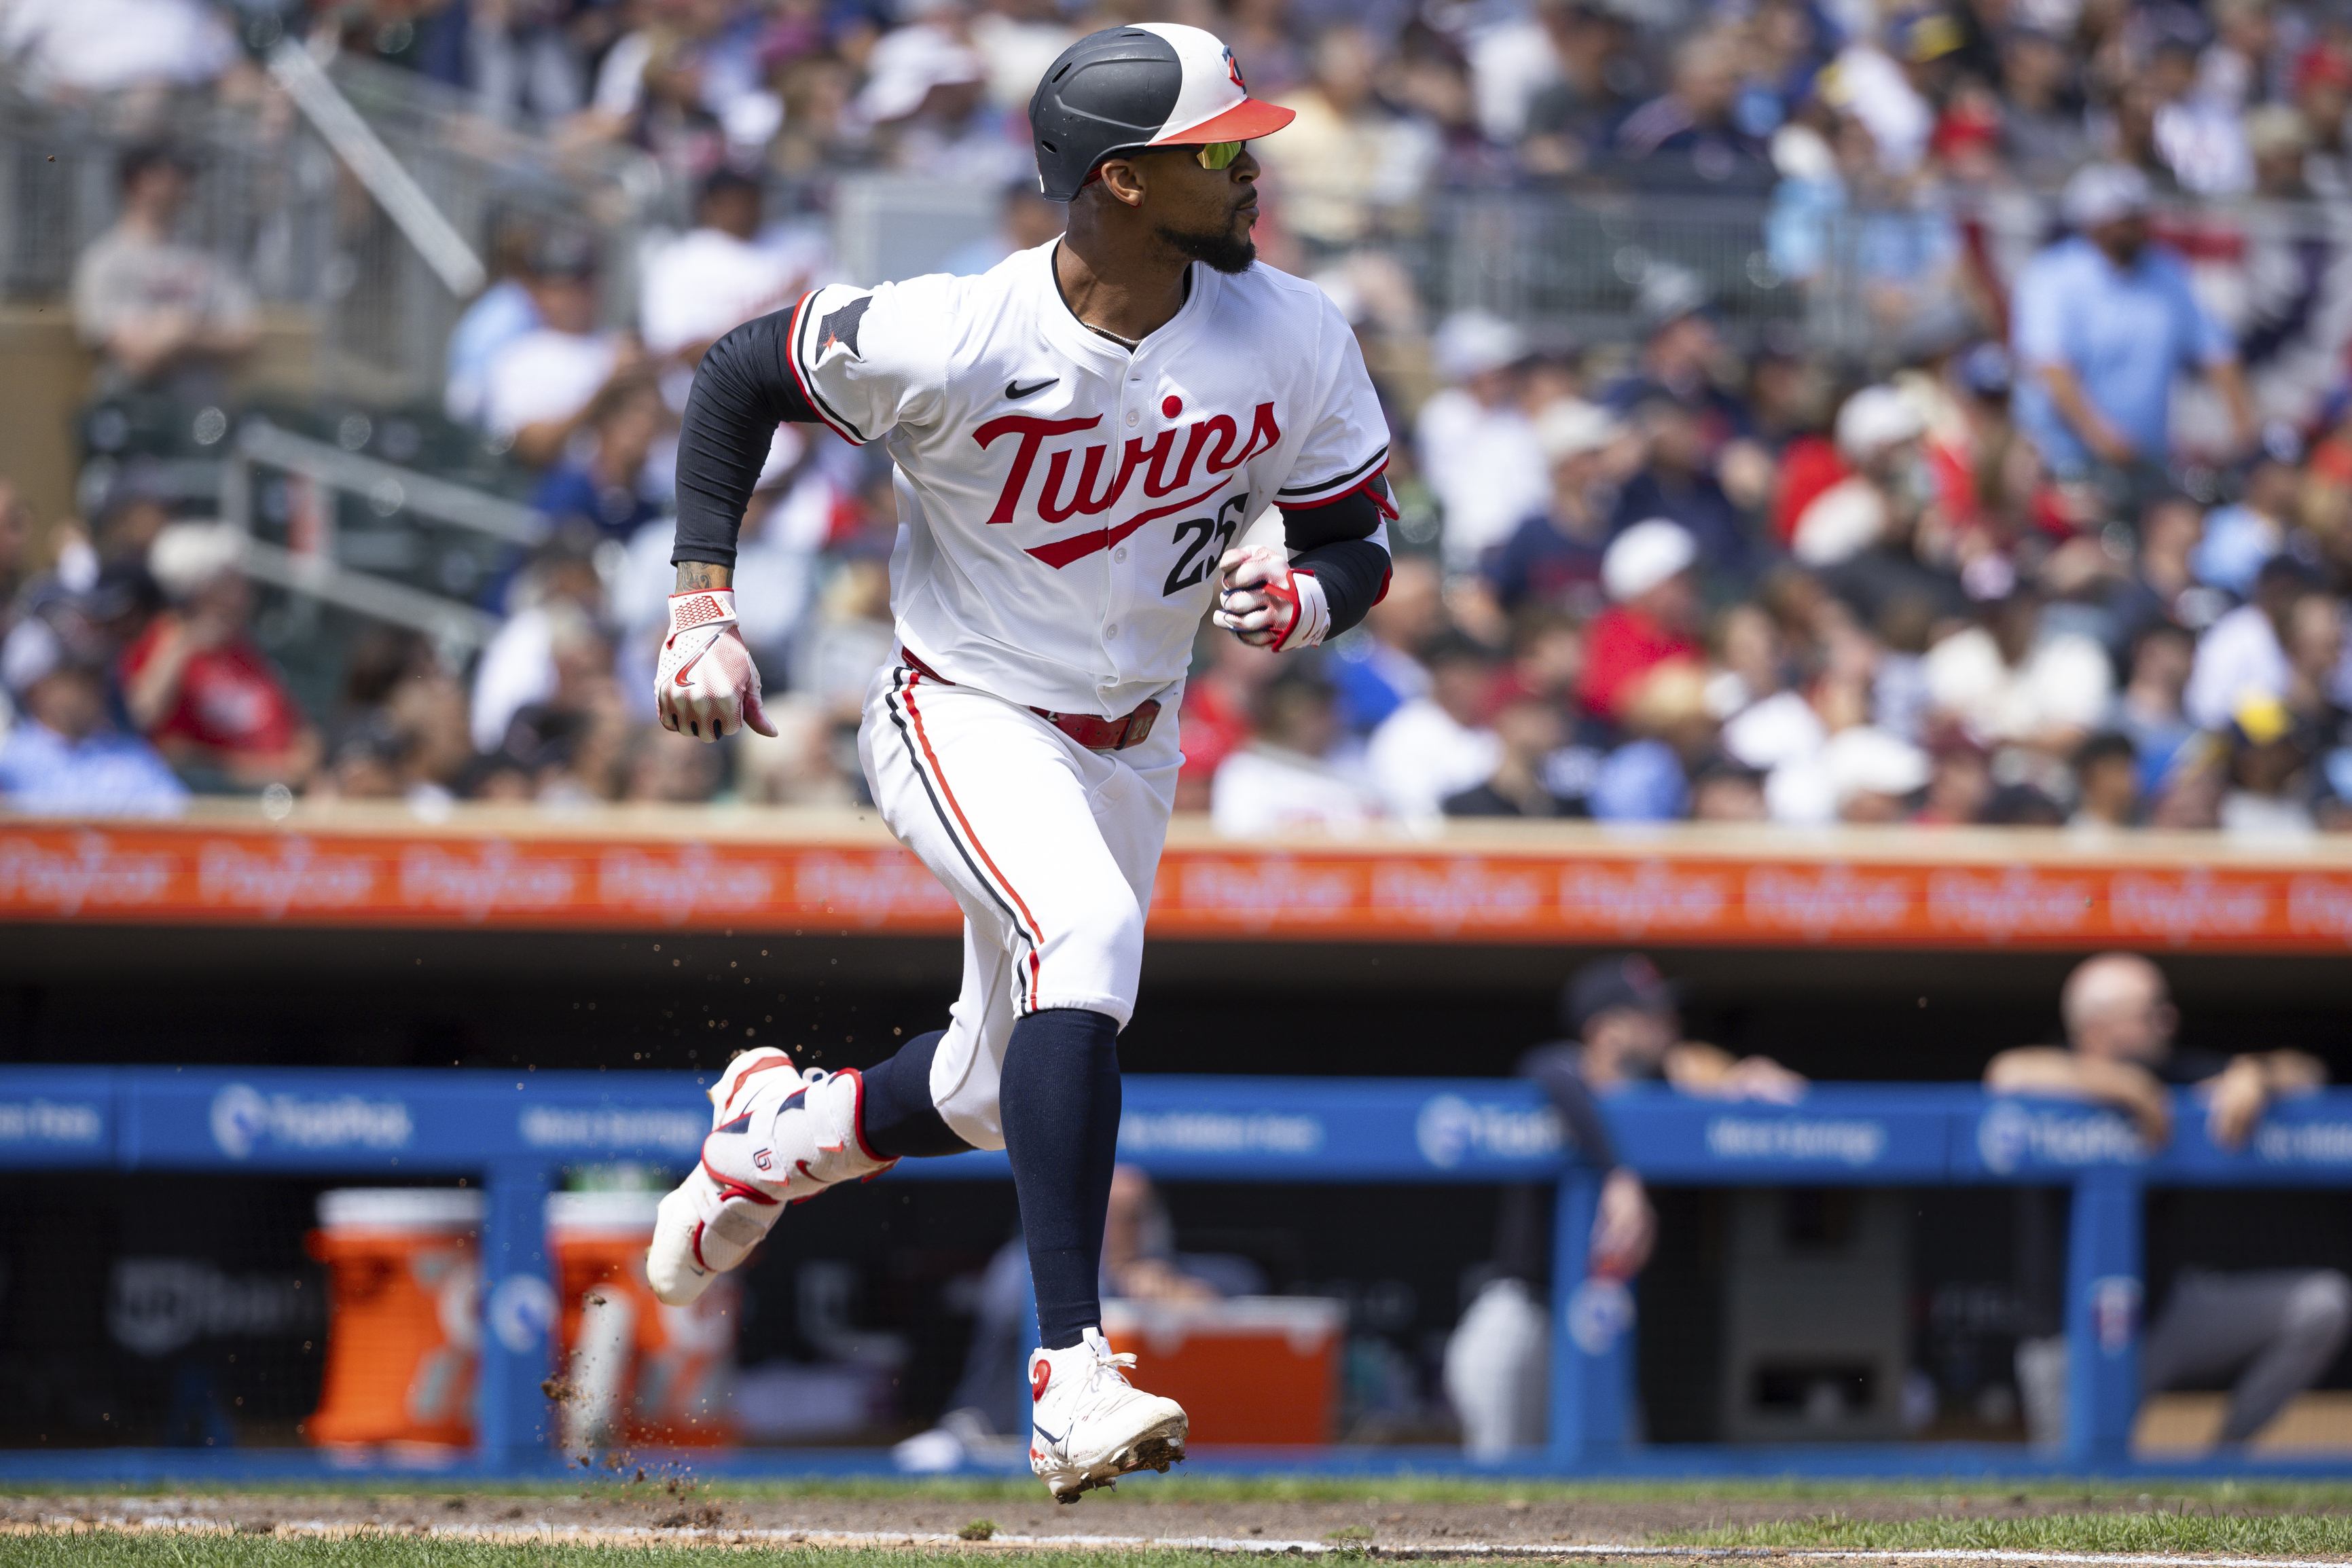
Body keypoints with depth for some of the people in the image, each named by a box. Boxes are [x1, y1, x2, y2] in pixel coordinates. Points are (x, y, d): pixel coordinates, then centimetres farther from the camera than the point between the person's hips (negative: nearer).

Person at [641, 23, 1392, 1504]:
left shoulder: (1295, 341, -13)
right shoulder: (951, 341, -25)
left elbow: (1361, 545, -3)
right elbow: (741, 375, -9)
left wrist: (1302, 598, -27)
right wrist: (704, 609, -15)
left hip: (1132, 747, 6)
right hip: (964, 724, -6)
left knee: (1002, 1098, 15)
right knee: (1087, 934, -34)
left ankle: (786, 1126, 51)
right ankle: (1073, 1378, -37)